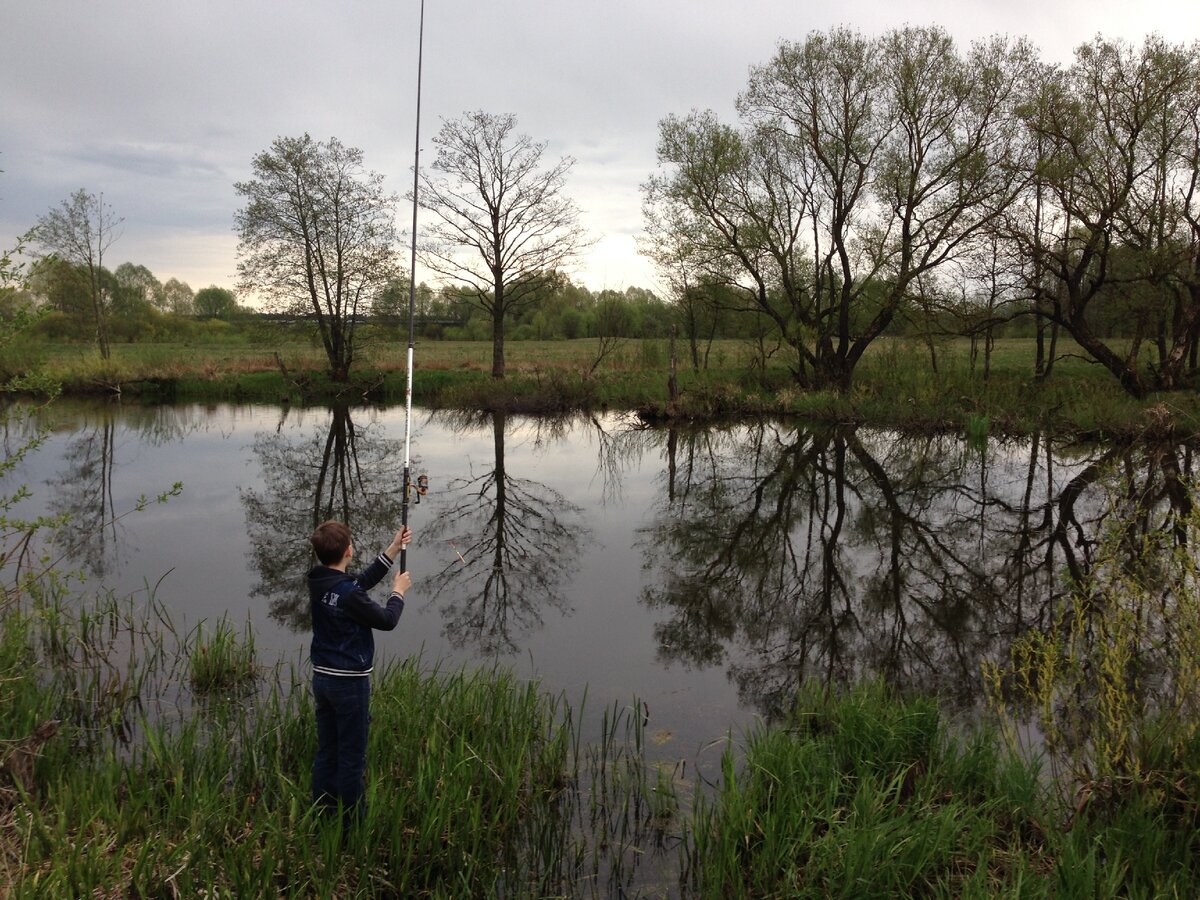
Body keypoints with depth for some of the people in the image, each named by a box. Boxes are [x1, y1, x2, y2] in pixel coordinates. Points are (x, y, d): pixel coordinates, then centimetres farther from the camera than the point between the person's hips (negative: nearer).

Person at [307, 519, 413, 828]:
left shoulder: (319, 582, 1)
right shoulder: (348, 594, -24)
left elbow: (364, 580, 14)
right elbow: (386, 620, -13)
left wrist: (394, 548, 17)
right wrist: (398, 592, 6)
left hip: (322, 679, 8)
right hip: (350, 683, -8)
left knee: (325, 753, 16)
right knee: (351, 758, 3)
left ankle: (322, 815, 25)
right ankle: (351, 822, 12)